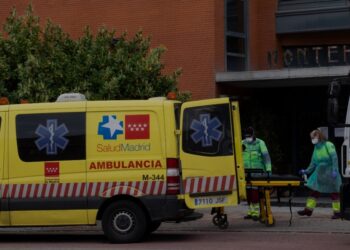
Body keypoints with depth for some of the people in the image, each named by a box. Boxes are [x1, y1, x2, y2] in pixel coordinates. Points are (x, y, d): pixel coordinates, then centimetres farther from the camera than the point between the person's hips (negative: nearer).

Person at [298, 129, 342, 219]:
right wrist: (307, 171, 7)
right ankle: (308, 209, 6)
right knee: (314, 191, 4)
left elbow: (334, 158, -18)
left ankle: (337, 211, 6)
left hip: (330, 173, -7)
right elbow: (313, 162, 16)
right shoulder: (316, 148, 11)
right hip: (319, 173, 7)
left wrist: (335, 170, -26)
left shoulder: (329, 145, -10)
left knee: (334, 192, 0)